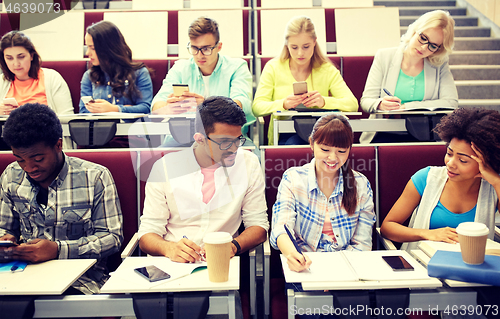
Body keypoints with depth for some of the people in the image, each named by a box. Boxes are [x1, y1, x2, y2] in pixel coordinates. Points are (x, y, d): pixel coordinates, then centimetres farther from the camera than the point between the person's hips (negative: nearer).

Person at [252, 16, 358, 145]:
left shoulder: (327, 70, 7)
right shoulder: (273, 68, 5)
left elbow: (352, 104, -6)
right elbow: (257, 107, -6)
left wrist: (324, 102, -26)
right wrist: (283, 104, -26)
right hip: (283, 137, -1)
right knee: (294, 142, -36)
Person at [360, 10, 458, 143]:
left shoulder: (440, 65, 6)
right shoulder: (384, 57, 2)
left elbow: (451, 102, -6)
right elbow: (365, 101, 1)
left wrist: (406, 107, -14)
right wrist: (380, 104, -24)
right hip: (386, 135, -2)